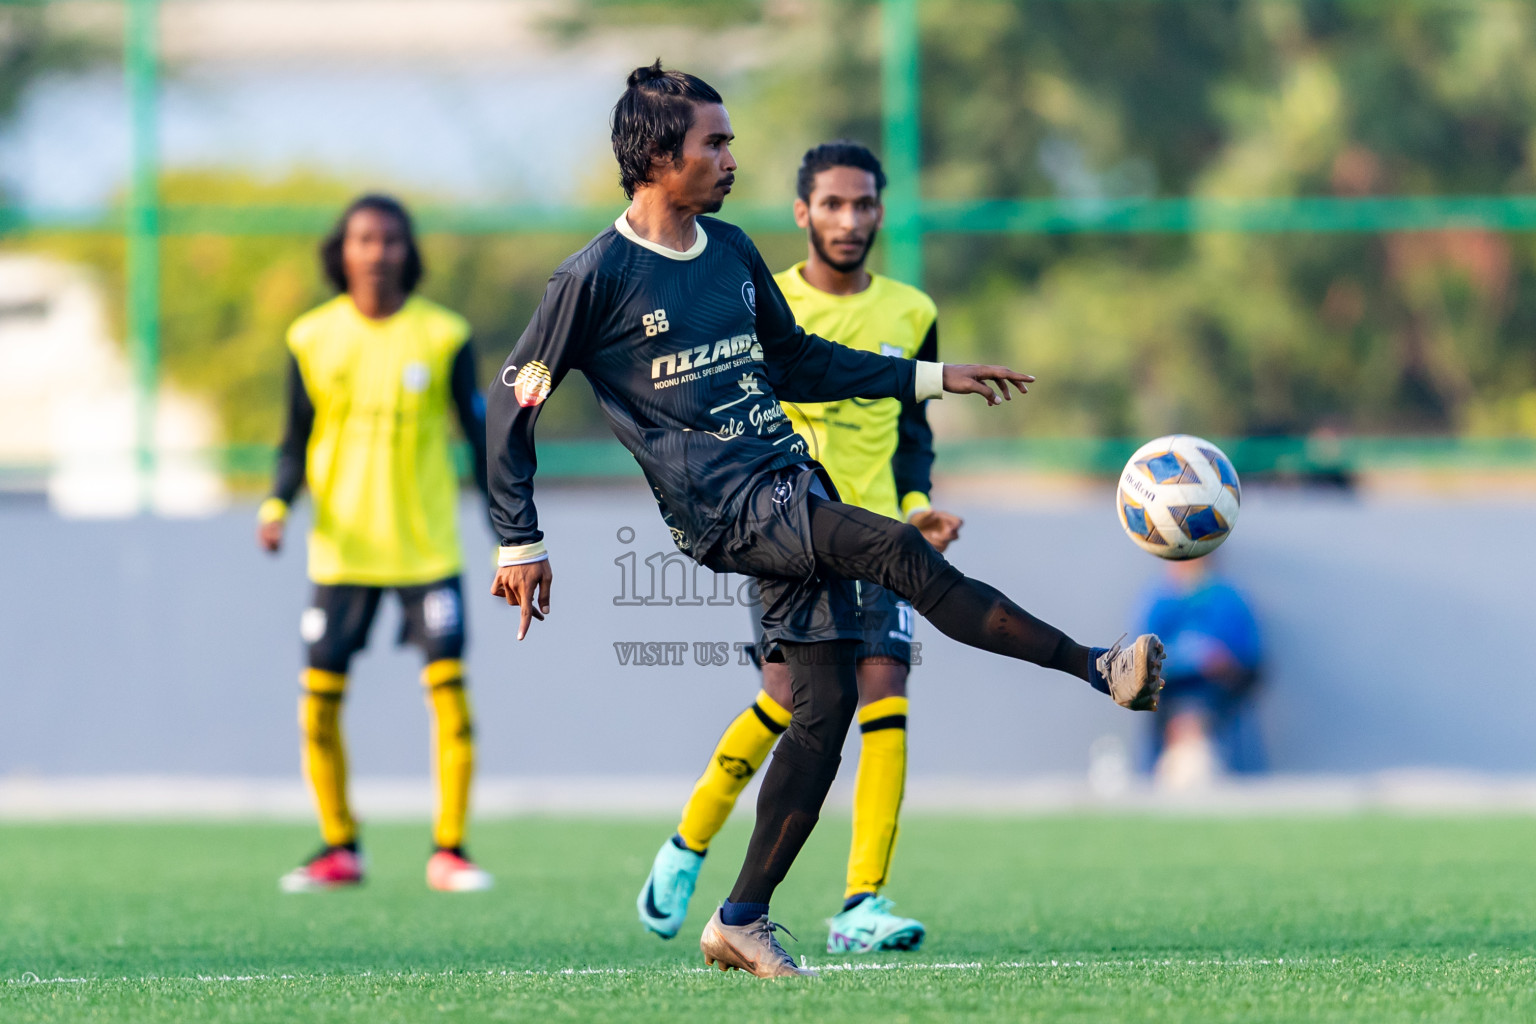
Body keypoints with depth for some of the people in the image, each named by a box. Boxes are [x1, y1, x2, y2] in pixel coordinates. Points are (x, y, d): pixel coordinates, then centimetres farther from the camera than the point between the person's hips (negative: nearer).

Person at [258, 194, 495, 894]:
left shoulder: (443, 337, -2)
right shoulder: (313, 339, 3)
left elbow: (479, 438, 4)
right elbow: (297, 443, 10)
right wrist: (277, 504, -10)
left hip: (427, 547, -2)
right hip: (342, 546, 2)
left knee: (449, 691, -11)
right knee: (319, 699, -3)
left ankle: (449, 850, -3)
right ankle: (339, 850, 12)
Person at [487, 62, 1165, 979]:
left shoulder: (733, 252, 15)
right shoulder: (596, 278, -6)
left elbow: (797, 363, 28)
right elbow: (513, 400, -1)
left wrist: (933, 379, 23)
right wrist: (519, 542, -3)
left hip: (793, 488, 8)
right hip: (721, 507, -8)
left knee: (827, 702, -1)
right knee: (899, 551, -26)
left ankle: (743, 921, 5)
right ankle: (1099, 669, -25)